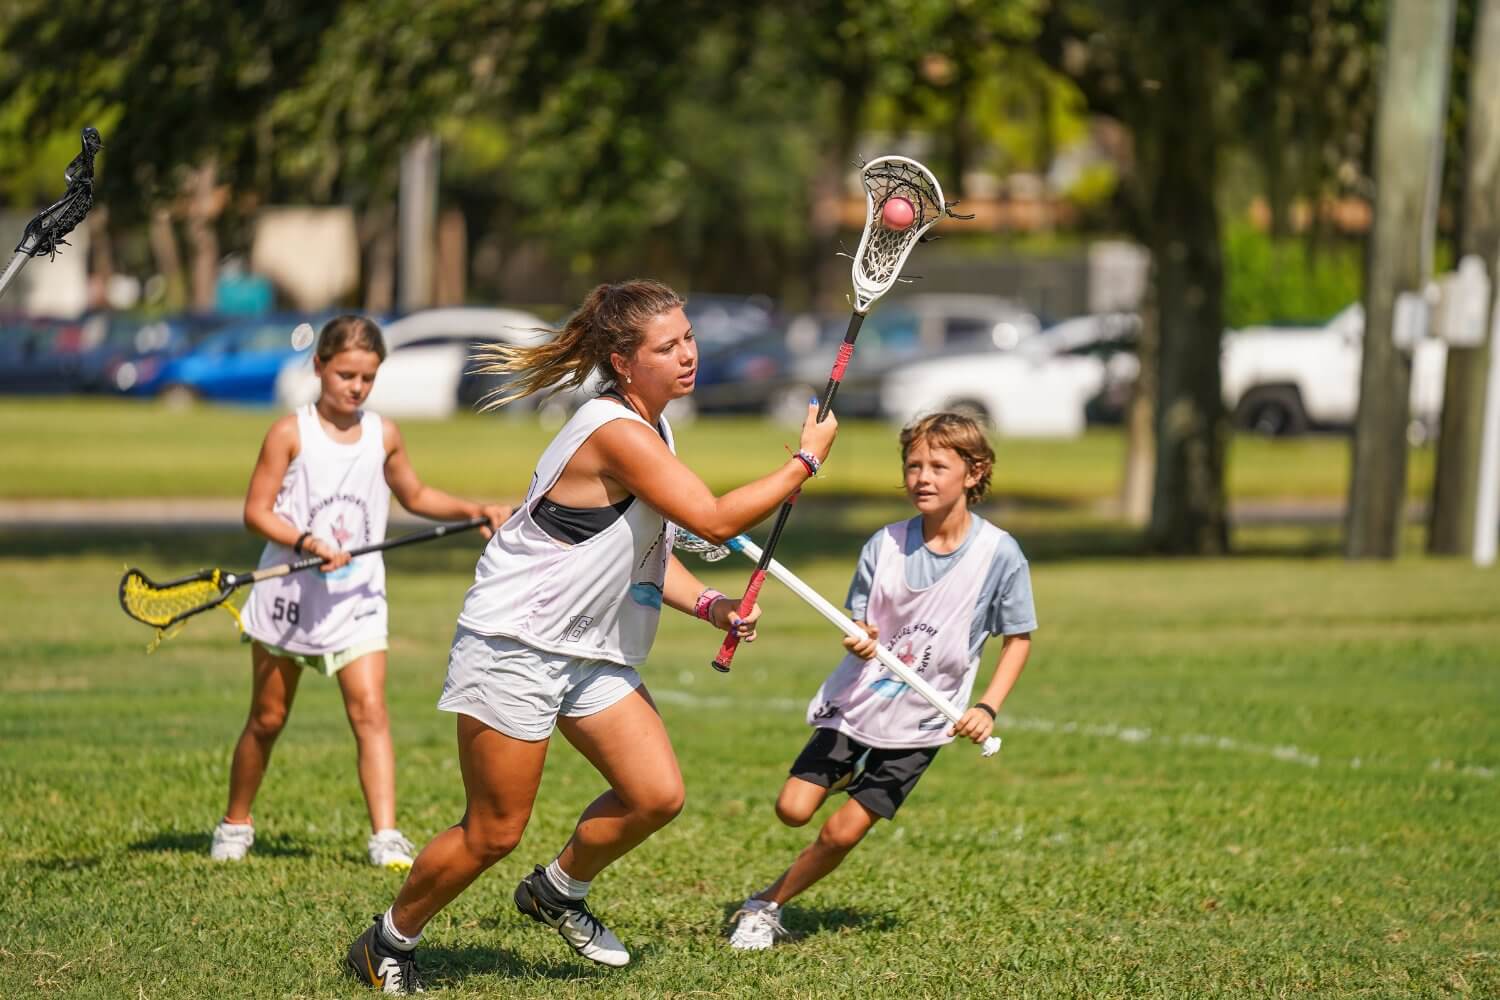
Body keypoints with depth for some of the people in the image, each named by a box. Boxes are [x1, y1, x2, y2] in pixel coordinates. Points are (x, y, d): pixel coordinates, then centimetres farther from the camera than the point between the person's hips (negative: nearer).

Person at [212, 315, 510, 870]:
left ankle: (386, 836, -18)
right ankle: (235, 824, 28)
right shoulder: (290, 433, -7)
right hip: (290, 595, -2)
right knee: (268, 717, 9)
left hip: (357, 597, 2)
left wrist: (474, 510, 9)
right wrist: (306, 541, -25)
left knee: (369, 710, -13)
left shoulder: (383, 436, 5)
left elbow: (415, 496, 22)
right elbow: (256, 511, -10)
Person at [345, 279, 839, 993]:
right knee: (494, 833, -3)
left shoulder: (650, 431, 8)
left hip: (592, 657, 9)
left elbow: (645, 548, 19)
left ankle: (558, 891, 22)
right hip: (513, 647, -9)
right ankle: (388, 942, 17)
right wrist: (806, 460, -16)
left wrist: (710, 606, 4)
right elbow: (714, 520, -26)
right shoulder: (616, 433, -23)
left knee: (656, 794, -3)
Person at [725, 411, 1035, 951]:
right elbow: (860, 621, 1)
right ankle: (849, 770, 30)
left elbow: (1018, 638, -2)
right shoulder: (885, 544, -6)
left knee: (842, 833, -6)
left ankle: (767, 906, 16)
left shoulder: (999, 554, -12)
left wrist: (987, 708, -14)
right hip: (855, 701, 2)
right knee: (793, 809, -4)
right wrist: (860, 640, -24)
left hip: (920, 721, -2)